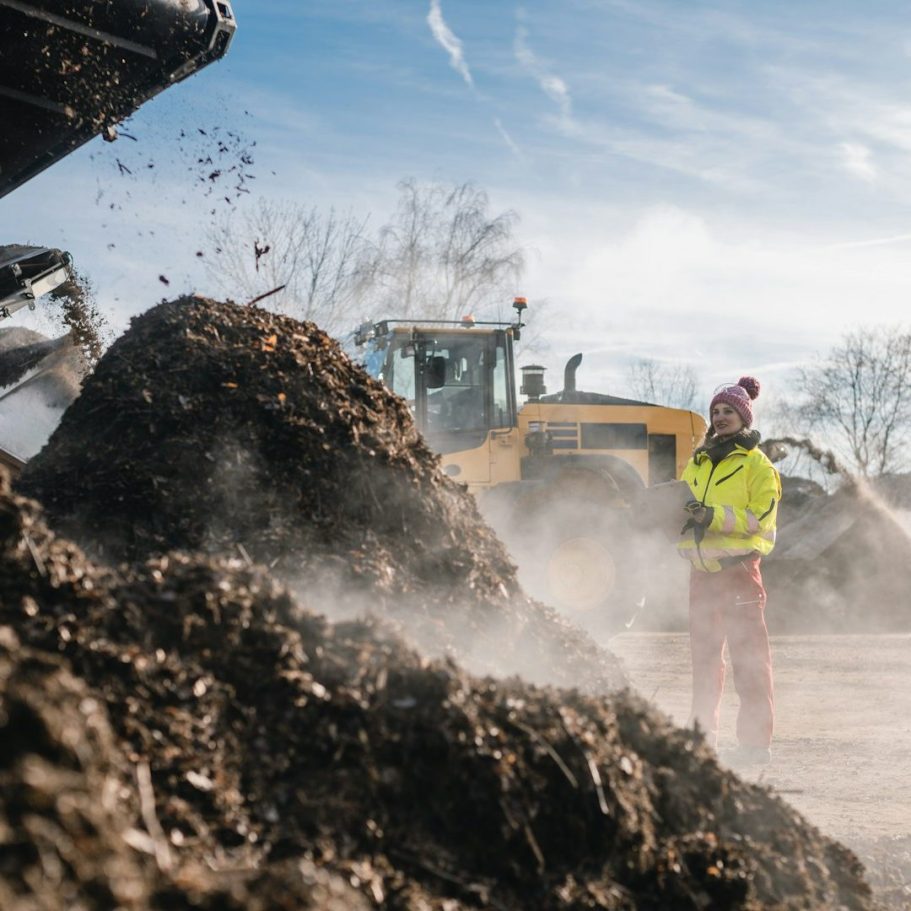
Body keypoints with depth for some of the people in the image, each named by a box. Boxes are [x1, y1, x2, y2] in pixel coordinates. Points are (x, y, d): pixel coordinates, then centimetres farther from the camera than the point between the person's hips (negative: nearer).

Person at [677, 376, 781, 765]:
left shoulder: (757, 464, -2)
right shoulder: (697, 462, 16)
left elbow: (760, 518, -11)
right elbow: (682, 503, 19)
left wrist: (715, 516, -22)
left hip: (738, 567, -6)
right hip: (702, 569, 6)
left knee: (748, 655, -6)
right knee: (704, 654, 11)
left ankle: (756, 740, -5)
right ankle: (703, 734, 19)